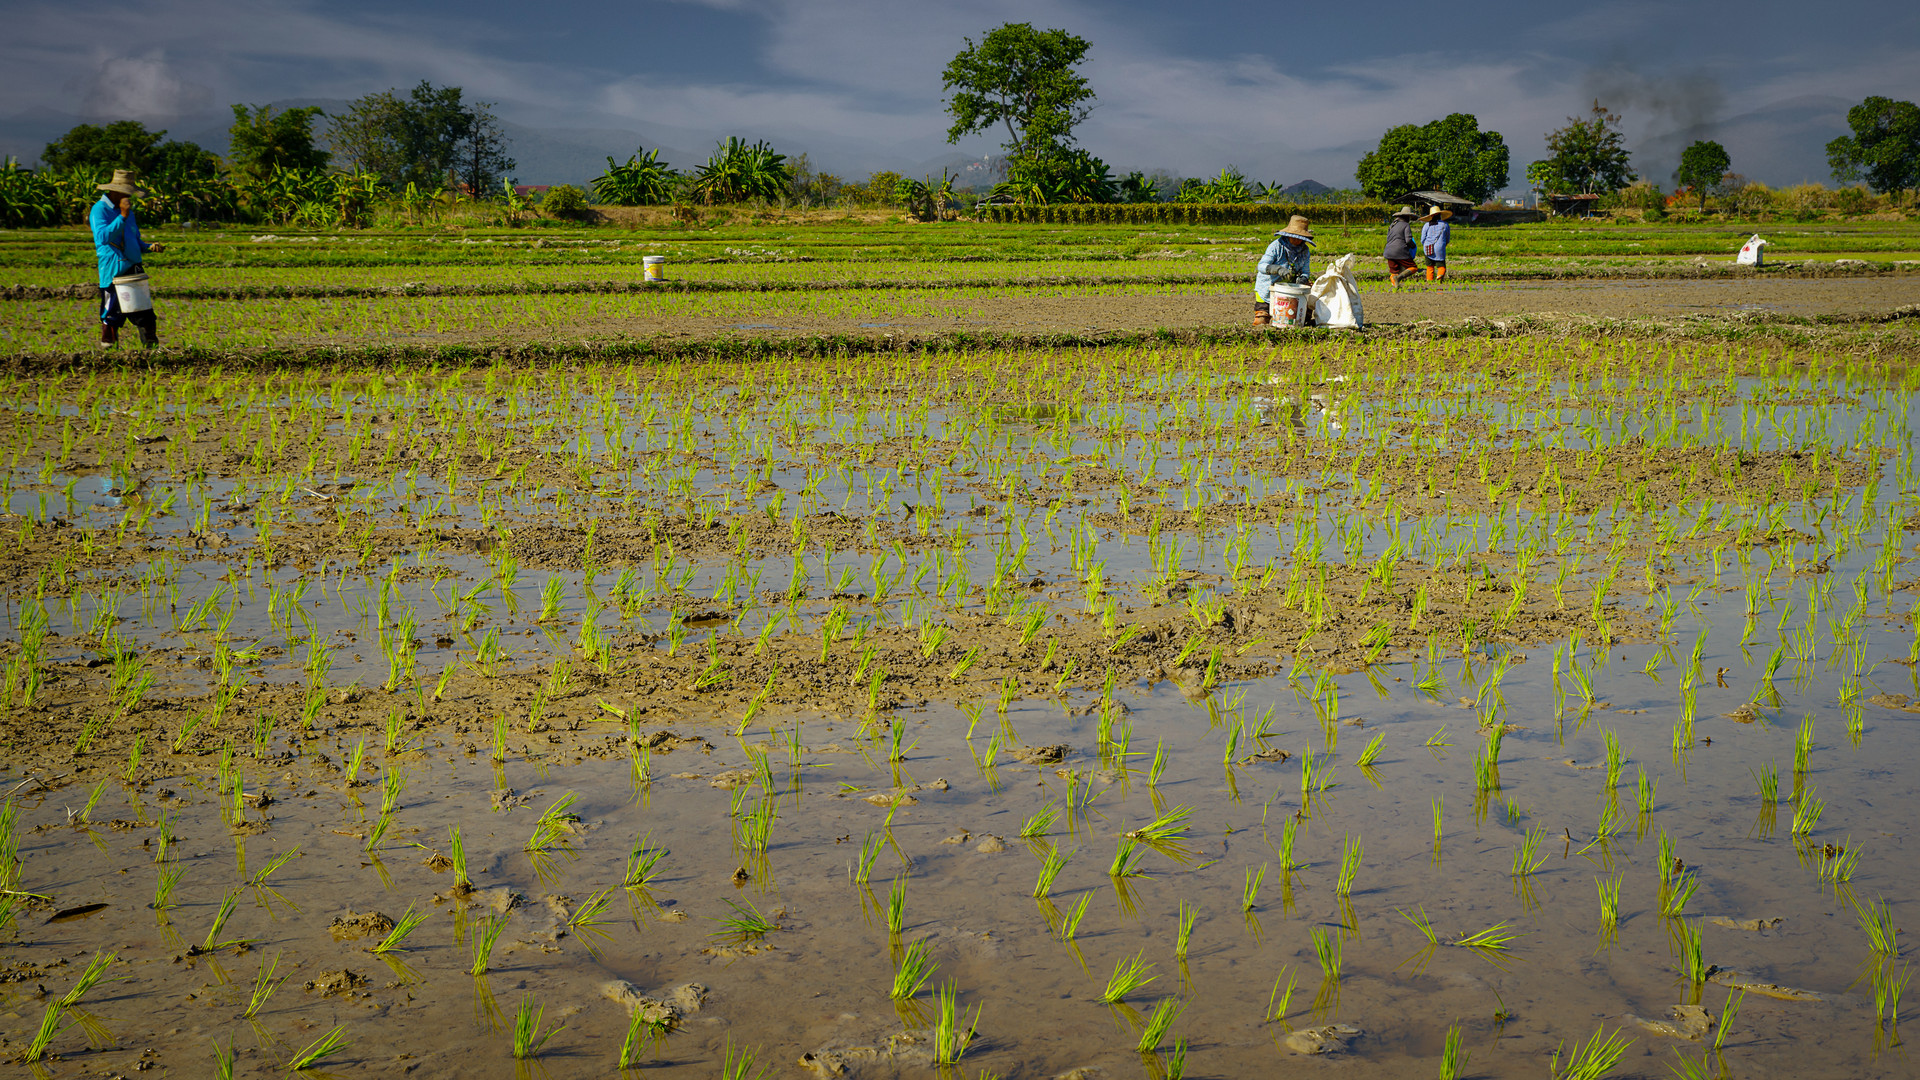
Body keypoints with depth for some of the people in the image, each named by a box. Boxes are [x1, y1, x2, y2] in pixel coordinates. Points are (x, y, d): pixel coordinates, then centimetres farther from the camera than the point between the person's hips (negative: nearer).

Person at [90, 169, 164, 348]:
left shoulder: (128, 212, 19)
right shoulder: (99, 209, -6)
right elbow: (102, 237, -23)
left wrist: (149, 247, 5)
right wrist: (122, 217, -26)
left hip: (133, 270, 7)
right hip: (113, 272, -7)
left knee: (145, 315, 5)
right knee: (112, 315, -1)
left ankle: (152, 349, 10)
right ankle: (108, 350, 8)